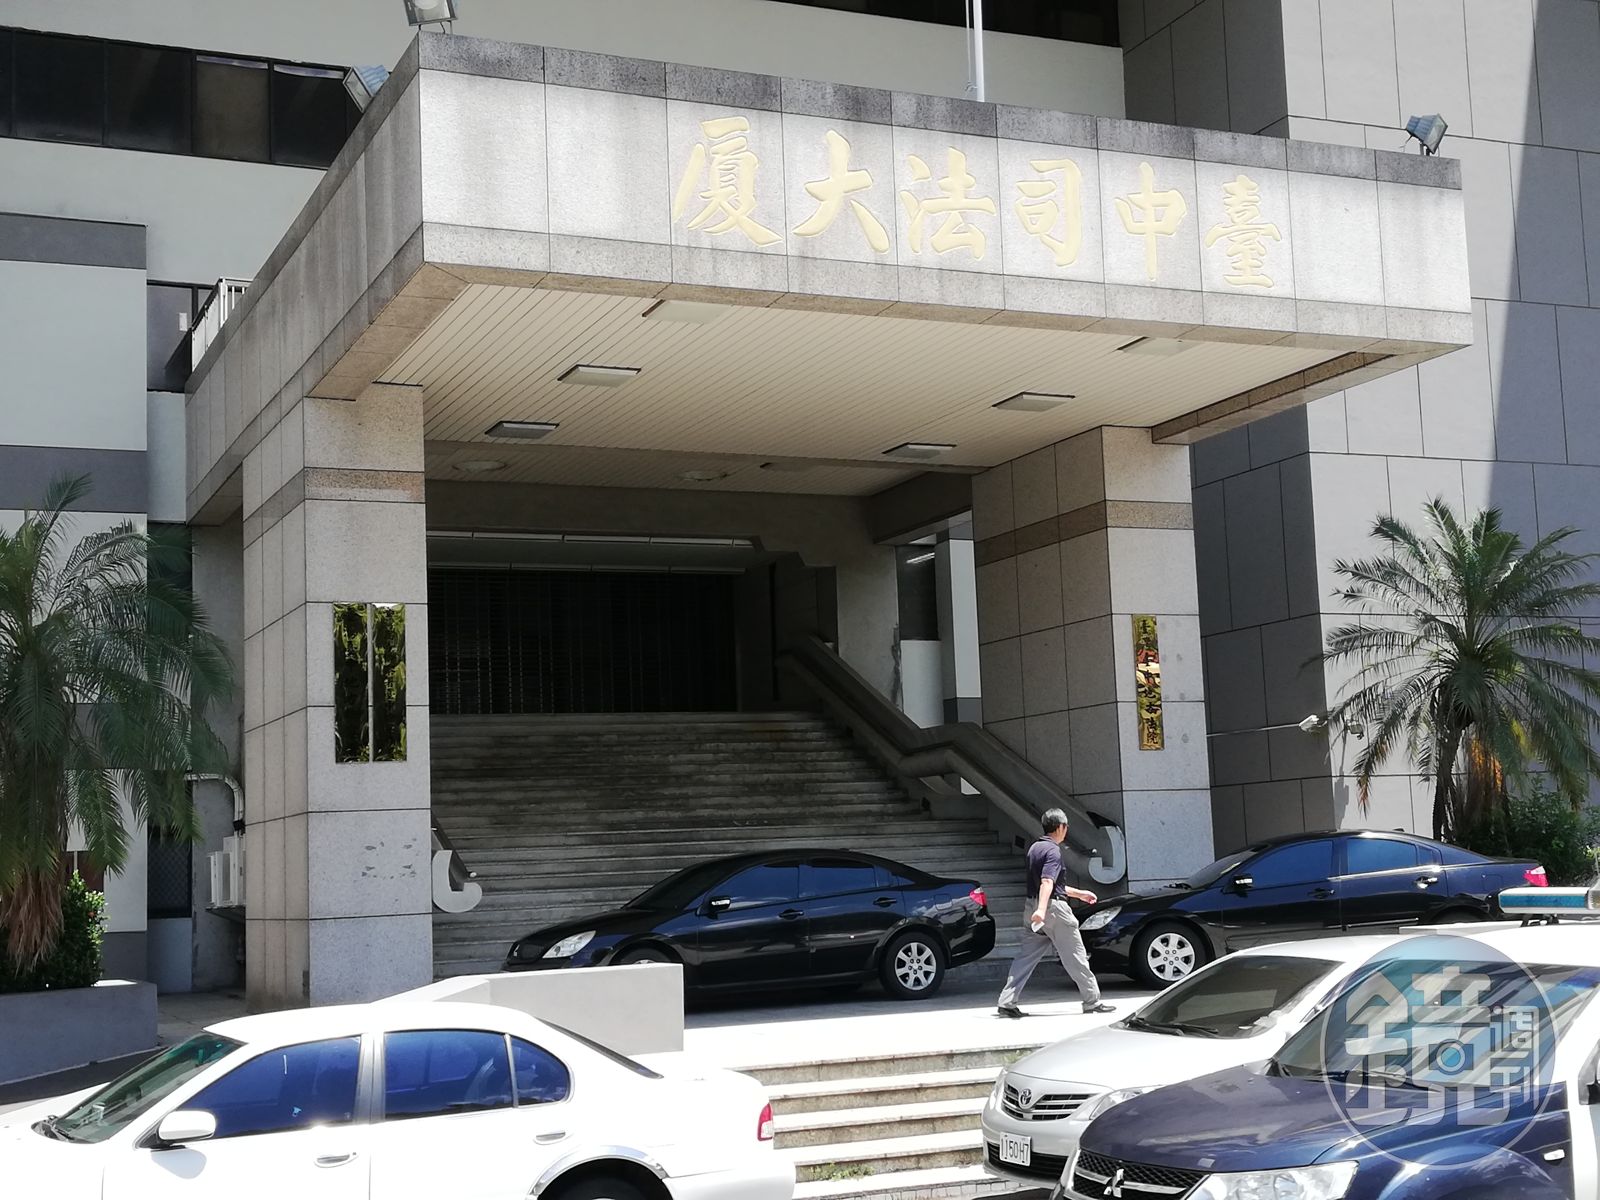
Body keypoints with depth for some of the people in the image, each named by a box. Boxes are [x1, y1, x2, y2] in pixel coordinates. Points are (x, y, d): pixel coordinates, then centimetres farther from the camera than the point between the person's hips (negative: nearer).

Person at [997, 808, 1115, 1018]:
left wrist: (1079, 894, 33)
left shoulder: (1035, 848, 16)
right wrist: (1041, 910, -38)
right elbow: (1047, 882, -28)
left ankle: (1007, 1002, -1)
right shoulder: (1052, 851, -13)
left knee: (1026, 956, 6)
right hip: (1053, 907, -9)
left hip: (1033, 906, 9)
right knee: (1075, 956, 2)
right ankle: (1092, 1001, 9)